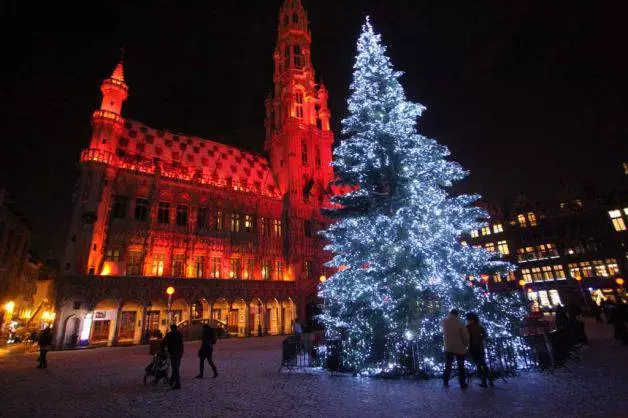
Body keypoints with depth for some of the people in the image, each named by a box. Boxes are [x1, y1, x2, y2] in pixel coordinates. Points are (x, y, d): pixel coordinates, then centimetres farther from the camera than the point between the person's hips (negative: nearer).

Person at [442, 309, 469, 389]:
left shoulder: (444, 322, -6)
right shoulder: (459, 323, -18)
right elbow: (466, 336, -12)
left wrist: (449, 316, 11)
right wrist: (465, 345, 5)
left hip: (448, 347, 3)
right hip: (459, 348, -3)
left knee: (448, 365, 14)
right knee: (461, 366, 11)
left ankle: (446, 382, 18)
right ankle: (462, 384, 16)